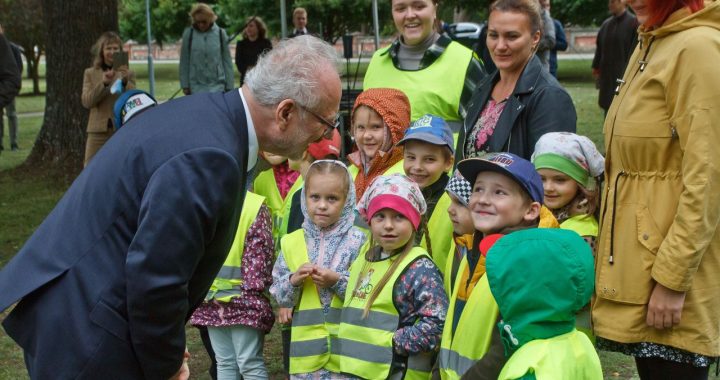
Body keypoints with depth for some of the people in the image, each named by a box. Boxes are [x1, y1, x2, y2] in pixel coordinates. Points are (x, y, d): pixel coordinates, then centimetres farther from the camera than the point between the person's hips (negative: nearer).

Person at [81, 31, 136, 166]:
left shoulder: (128, 73, 6)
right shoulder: (90, 73, 9)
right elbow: (86, 102, -2)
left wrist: (125, 81, -22)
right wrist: (103, 83, -16)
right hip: (98, 131, 0)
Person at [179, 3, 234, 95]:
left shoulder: (220, 33, -1)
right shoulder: (188, 33, -2)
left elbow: (227, 61, 3)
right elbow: (184, 61, 4)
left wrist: (229, 86, 3)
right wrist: (185, 85, 2)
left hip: (217, 86, 0)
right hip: (196, 88, 0)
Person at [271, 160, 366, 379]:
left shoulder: (357, 242, -5)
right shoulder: (292, 243, 5)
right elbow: (278, 294, 7)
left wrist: (337, 281, -20)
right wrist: (293, 280, -12)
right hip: (306, 346, 3)